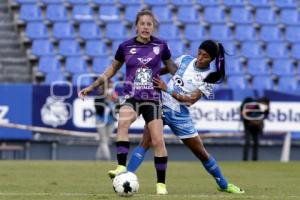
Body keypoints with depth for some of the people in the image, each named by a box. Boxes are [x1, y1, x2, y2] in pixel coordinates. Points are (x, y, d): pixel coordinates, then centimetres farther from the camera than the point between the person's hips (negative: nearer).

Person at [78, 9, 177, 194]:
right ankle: (122, 167, -36)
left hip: (152, 99, 1)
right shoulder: (126, 47, -1)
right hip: (131, 97, -1)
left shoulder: (161, 46, -1)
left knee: (158, 141, -7)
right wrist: (92, 87, 10)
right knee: (123, 121, -33)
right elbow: (112, 70, 13)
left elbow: (170, 67, 18)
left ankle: (161, 183, 8)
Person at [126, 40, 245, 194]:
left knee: (201, 153, 9)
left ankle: (224, 185, 28)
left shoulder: (210, 78, -8)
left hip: (180, 115, -1)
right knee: (145, 142, -19)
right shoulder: (185, 60, 1)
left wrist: (167, 89, -22)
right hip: (161, 105, 1)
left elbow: (191, 99, -16)